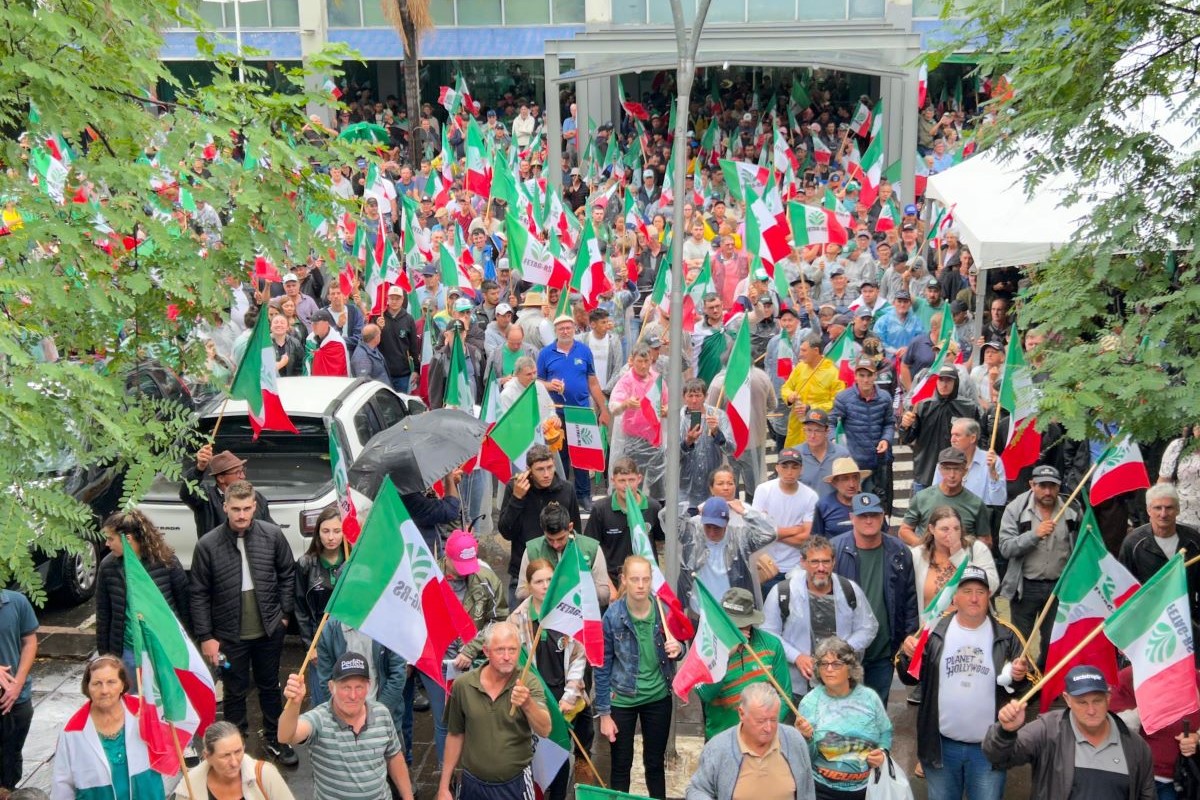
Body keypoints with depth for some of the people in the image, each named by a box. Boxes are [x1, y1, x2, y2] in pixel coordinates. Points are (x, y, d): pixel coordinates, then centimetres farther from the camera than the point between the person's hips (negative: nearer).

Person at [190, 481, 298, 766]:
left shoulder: (272, 535, -9)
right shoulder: (208, 545, -13)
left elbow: (287, 574, 4)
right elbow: (199, 594, -7)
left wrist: (285, 612, 2)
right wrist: (205, 636, -8)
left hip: (269, 630, 2)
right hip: (230, 634, -2)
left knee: (270, 686, 19)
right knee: (235, 692, 12)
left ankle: (275, 740, 36)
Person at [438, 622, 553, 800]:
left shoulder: (529, 684, -13)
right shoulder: (463, 685, -7)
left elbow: (544, 730, -25)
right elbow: (455, 736, 4)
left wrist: (528, 704, -44)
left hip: (515, 785, -1)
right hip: (472, 785, 1)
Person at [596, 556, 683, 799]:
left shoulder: (664, 609, -10)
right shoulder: (612, 616, -16)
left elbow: (676, 648, 6)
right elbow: (602, 667, -9)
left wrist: (677, 648, -19)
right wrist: (604, 713, -8)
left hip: (658, 697, 2)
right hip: (622, 700, -2)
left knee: (655, 762, 17)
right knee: (621, 764, 13)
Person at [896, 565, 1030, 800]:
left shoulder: (1006, 636, -3)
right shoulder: (935, 632, -1)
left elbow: (1027, 686, 4)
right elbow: (910, 678, 3)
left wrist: (1020, 678, -18)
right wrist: (908, 655, -18)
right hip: (941, 745, 1)